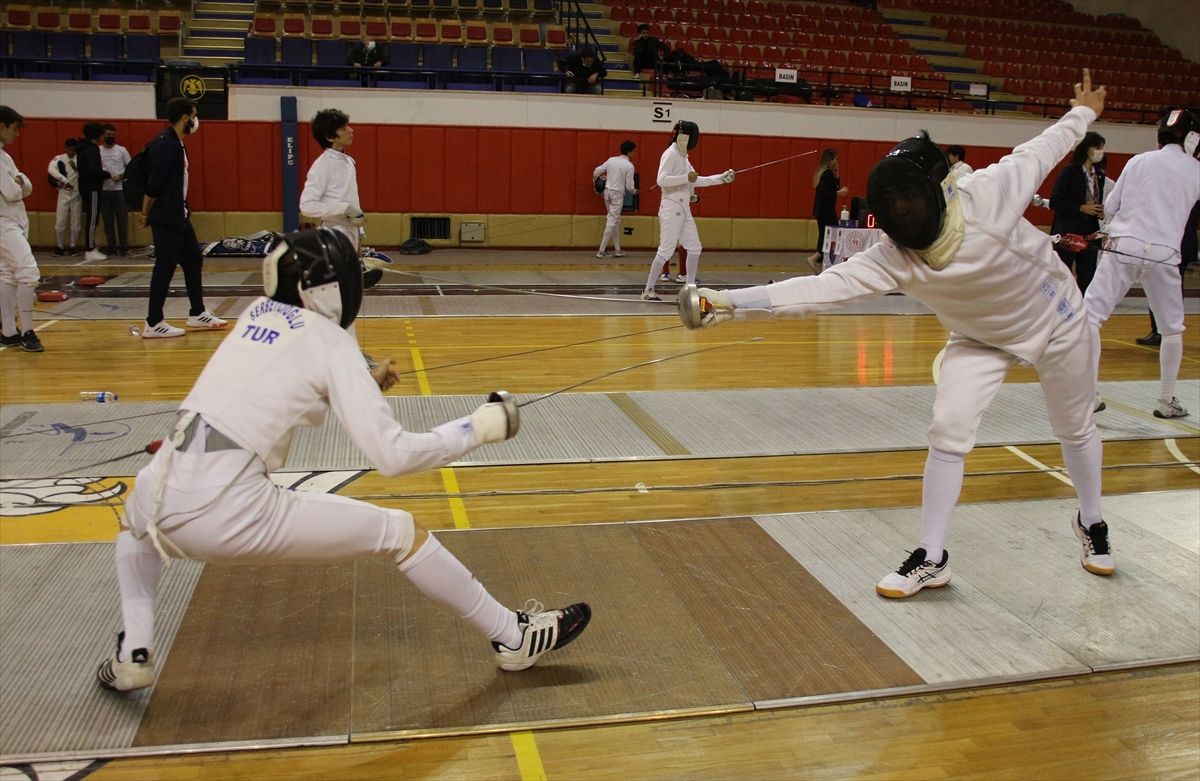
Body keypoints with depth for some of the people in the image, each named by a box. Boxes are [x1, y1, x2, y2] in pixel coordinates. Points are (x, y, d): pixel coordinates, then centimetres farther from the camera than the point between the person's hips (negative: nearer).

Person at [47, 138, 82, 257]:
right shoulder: (59, 159, 0)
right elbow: (51, 169, -17)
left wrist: (76, 168, -27)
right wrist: (64, 180, -23)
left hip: (77, 193, 0)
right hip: (63, 193, 0)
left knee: (76, 222, 5)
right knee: (60, 222, -1)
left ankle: (73, 247, 16)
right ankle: (60, 247, 9)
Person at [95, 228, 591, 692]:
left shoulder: (258, 313, 17)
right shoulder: (332, 343, 0)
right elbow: (392, 455, -8)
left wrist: (360, 385, 32)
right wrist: (479, 428, 2)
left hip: (166, 496, 6)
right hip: (230, 513, -5)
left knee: (136, 517, 44)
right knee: (399, 532, 7)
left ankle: (133, 654, 29)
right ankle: (513, 637, 18)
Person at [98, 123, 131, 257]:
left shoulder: (121, 150, 3)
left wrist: (121, 176, -12)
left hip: (120, 189, -1)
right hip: (104, 190, 2)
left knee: (122, 219, -2)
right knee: (108, 220, 5)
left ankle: (123, 246, 3)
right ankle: (112, 246, 12)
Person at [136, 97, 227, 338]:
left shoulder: (177, 143, 12)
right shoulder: (164, 144, -18)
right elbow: (154, 184, -20)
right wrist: (145, 214, -14)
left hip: (180, 217, 10)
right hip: (165, 219, -10)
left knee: (193, 261, 15)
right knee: (165, 267, -5)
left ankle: (198, 313, 26)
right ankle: (153, 324, 2)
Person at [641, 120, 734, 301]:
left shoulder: (682, 156, 16)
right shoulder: (671, 153, -12)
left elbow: (696, 181, 23)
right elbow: (661, 179, -24)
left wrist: (722, 178, 21)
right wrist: (686, 178, -20)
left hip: (683, 210, 9)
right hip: (671, 209, -9)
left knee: (694, 248, 9)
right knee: (666, 251, -9)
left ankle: (690, 287, 16)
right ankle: (648, 290, -3)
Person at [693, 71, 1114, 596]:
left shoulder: (985, 195, -36)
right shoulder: (893, 260, -30)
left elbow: (1038, 154, -16)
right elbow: (822, 288, -39)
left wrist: (1083, 113, 2)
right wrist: (732, 303, -49)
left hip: (1052, 317, -1)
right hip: (980, 337, 1)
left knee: (1075, 428, 17)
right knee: (947, 433, -12)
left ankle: (1091, 525, 44)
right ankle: (931, 559, 2)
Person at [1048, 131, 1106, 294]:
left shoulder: (1099, 175, 10)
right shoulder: (1069, 171, -7)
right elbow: (1054, 202, -11)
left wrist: (1101, 211, -1)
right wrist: (1082, 208, -17)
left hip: (1090, 233, 6)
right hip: (1068, 232, -6)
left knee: (1087, 279, 7)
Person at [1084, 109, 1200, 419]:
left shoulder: (1140, 161, 6)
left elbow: (1110, 207, 9)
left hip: (1123, 249, -1)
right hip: (1163, 254, 1)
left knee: (1091, 316, 0)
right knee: (1172, 328, 19)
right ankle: (1167, 400, 22)